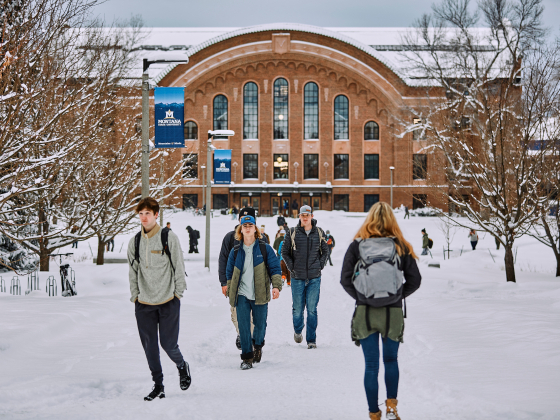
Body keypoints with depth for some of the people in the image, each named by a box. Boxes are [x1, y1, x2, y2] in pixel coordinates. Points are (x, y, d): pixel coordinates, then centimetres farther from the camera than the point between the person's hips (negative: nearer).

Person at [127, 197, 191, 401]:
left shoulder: (169, 237, -5)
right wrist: (135, 295, 9)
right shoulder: (134, 242, 7)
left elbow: (179, 267, -2)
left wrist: (178, 293, -3)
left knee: (168, 344, -4)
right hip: (144, 304, 4)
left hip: (168, 302, -4)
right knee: (150, 347, 3)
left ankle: (182, 366, 27)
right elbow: (133, 272, 15)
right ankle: (158, 386, 15)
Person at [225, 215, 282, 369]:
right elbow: (229, 273, 16)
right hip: (242, 295, 1)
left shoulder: (265, 249, 1)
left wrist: (276, 286, -12)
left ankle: (258, 346, 37)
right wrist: (230, 292, 14)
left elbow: (275, 268, 1)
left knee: (260, 324, 6)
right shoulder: (235, 251, 7)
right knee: (243, 326, -5)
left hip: (260, 295, -1)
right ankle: (247, 357, 6)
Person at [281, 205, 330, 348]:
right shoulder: (292, 233, 0)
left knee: (312, 309, -3)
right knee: (297, 308, 5)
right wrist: (292, 267, -1)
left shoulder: (319, 233, 5)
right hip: (297, 277, 0)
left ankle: (311, 340, 4)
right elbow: (285, 252, 7)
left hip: (314, 277, 0)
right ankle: (297, 330, 34)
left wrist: (320, 266, 4)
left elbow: (325, 251, 15)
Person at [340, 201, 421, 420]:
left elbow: (345, 279, -4)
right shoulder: (400, 246, -4)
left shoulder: (357, 246, -5)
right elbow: (415, 280, -1)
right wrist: (398, 296, 11)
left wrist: (360, 297, 10)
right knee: (391, 360, 21)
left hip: (364, 312, 0)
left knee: (371, 365, 10)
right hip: (393, 313, 0)